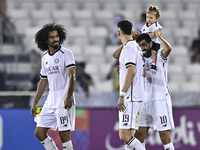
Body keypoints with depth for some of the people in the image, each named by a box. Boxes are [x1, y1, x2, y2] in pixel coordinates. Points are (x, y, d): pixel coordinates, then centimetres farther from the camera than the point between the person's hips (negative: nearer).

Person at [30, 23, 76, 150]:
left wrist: (68, 97, -28)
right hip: (50, 101, 7)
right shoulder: (45, 58, 15)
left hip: (64, 102, -7)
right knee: (39, 132, 4)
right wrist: (35, 103, 22)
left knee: (64, 135, -9)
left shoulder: (66, 54, -6)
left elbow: (71, 76, -16)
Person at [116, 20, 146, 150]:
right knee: (127, 135, 10)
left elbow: (131, 71, -20)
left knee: (124, 136, -15)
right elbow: (142, 73, 23)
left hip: (131, 98, -10)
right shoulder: (136, 46, 17)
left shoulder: (129, 47, -12)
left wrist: (122, 95, -21)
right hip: (134, 98, 10)